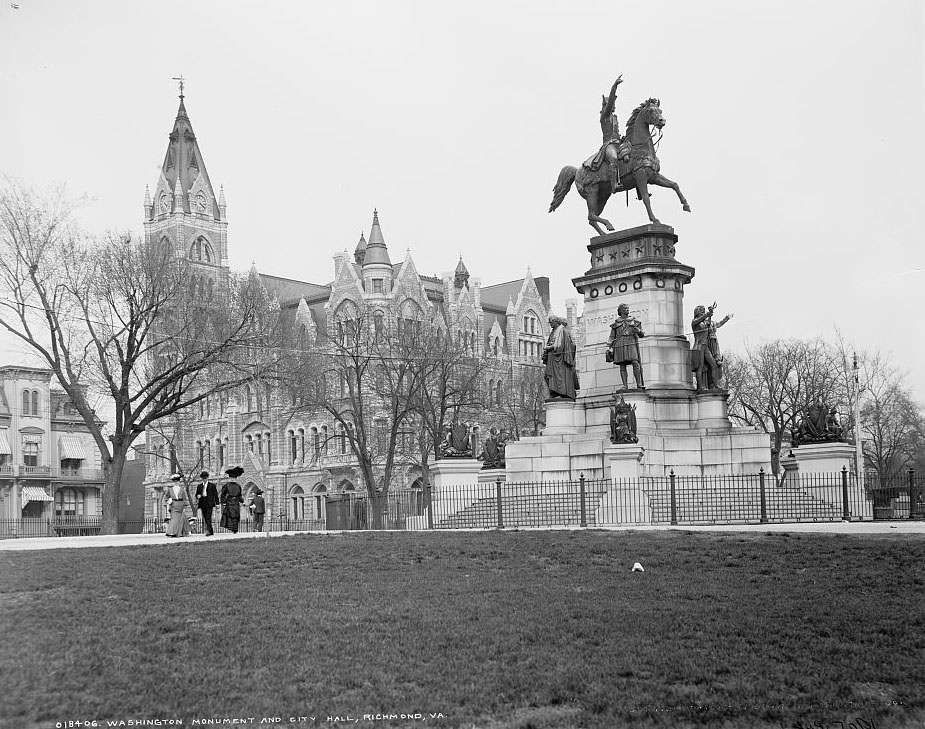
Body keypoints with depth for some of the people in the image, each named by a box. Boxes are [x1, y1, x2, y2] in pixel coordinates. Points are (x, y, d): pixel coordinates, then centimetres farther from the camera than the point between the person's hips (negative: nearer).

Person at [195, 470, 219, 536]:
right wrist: (198, 496, -7)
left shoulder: (212, 485, 4)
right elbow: (197, 494, 18)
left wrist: (217, 503, -1)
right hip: (202, 504, 4)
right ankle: (211, 531, 16)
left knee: (208, 518, -15)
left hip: (209, 504, -4)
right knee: (205, 518, 7)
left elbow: (215, 494, 4)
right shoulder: (199, 486, 14)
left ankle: (208, 531, -20)